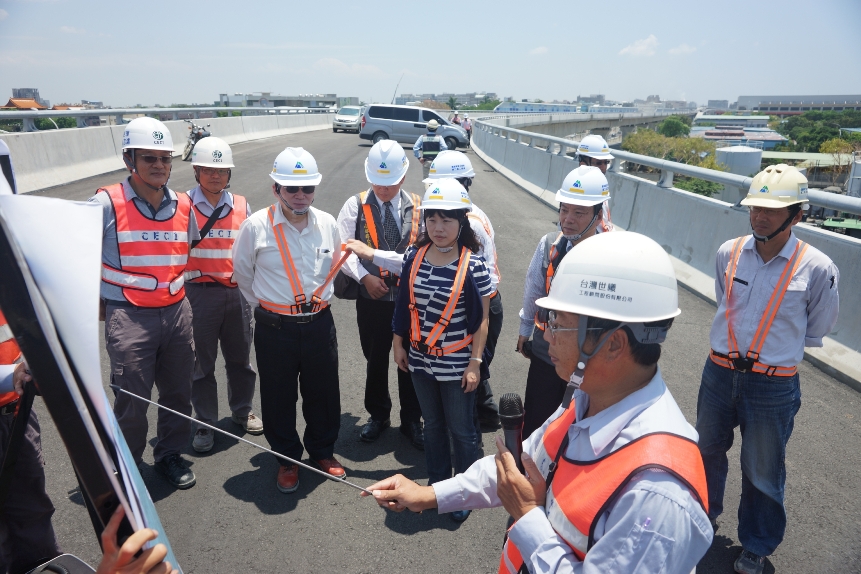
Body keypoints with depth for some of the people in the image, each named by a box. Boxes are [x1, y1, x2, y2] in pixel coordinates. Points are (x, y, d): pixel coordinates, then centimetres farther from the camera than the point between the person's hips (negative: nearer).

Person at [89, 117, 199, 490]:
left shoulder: (183, 206, 4)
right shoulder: (107, 203, -9)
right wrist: (99, 301, 2)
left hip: (176, 312, 4)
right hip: (129, 318, -4)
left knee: (178, 393, 13)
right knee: (132, 401, 3)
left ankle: (170, 454, 35)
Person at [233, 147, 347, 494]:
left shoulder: (327, 224, 0)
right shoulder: (256, 226, -10)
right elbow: (242, 273, 6)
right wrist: (265, 304, 11)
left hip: (319, 322, 3)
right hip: (274, 327, -2)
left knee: (323, 393, 13)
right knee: (279, 397, 10)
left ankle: (323, 451, 37)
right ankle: (287, 459, 33)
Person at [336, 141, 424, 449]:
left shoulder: (417, 207, 0)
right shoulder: (355, 205, -1)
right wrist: (364, 277, -17)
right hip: (371, 298, 0)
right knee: (375, 361, 15)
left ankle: (411, 420, 30)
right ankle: (378, 415, 37)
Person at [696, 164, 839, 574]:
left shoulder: (817, 268, -15)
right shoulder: (729, 254, -6)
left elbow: (816, 331, 2)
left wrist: (777, 347, 6)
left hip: (773, 386, -3)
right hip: (719, 372, 3)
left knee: (762, 472, 15)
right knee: (708, 451, 23)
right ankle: (704, 514, 50)